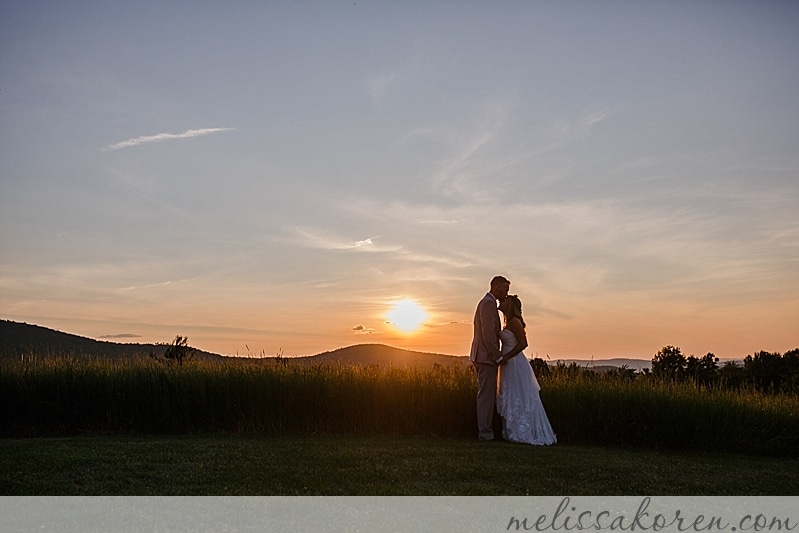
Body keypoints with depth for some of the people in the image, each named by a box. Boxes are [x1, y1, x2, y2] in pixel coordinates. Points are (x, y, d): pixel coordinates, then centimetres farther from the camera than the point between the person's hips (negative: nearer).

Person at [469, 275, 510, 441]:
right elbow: (488, 333, -21)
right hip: (487, 357, -10)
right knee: (486, 395, -6)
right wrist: (498, 357, -17)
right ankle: (485, 432, -3)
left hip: (482, 357, 10)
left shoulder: (487, 302, 19)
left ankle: (485, 430, 17)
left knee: (487, 395, 12)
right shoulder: (489, 303, -14)